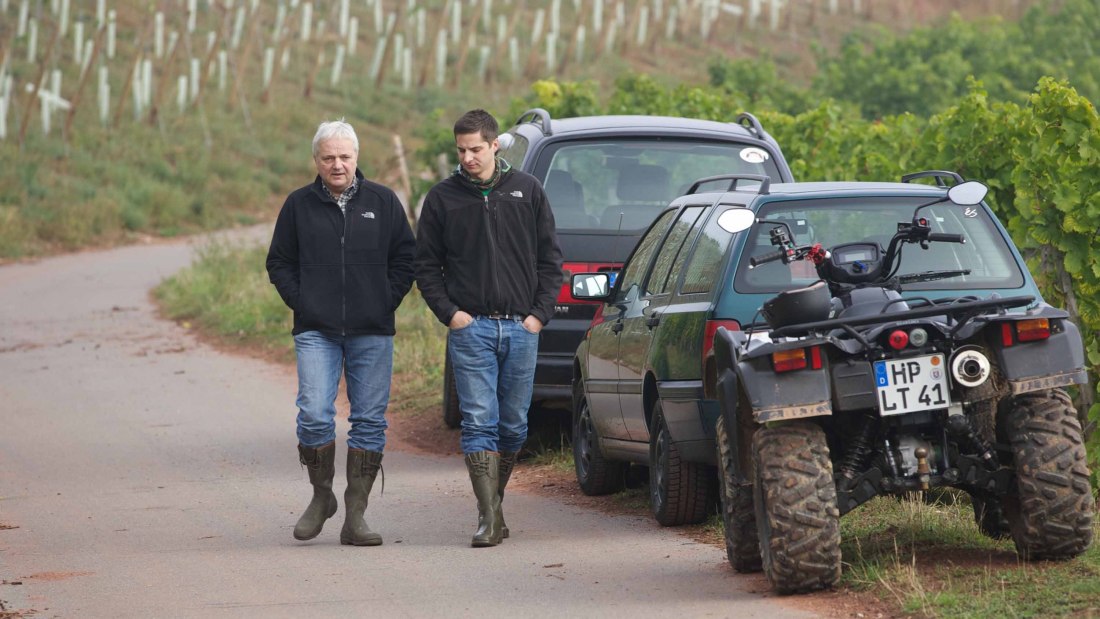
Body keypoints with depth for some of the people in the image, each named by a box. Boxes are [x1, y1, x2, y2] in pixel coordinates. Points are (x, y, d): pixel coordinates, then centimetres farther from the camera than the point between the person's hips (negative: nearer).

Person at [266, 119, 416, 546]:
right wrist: (301, 302, -1)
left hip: (372, 333, 1)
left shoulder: (382, 202, 7)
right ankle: (321, 496, 8)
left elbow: (406, 256, 12)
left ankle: (355, 516, 6)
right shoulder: (299, 205, 6)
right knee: (315, 416, -13)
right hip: (316, 333, -1)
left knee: (369, 422, 1)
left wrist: (387, 301, 1)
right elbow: (279, 263, 12)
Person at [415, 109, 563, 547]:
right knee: (479, 422, -10)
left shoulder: (526, 191, 7)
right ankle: (489, 517, -13)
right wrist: (448, 311, -4)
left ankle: (494, 498, 24)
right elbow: (426, 264, 9)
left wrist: (540, 312, 0)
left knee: (514, 425, 7)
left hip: (521, 328, 2)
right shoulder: (443, 198, 4)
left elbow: (550, 258, 10)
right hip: (471, 327, -2)